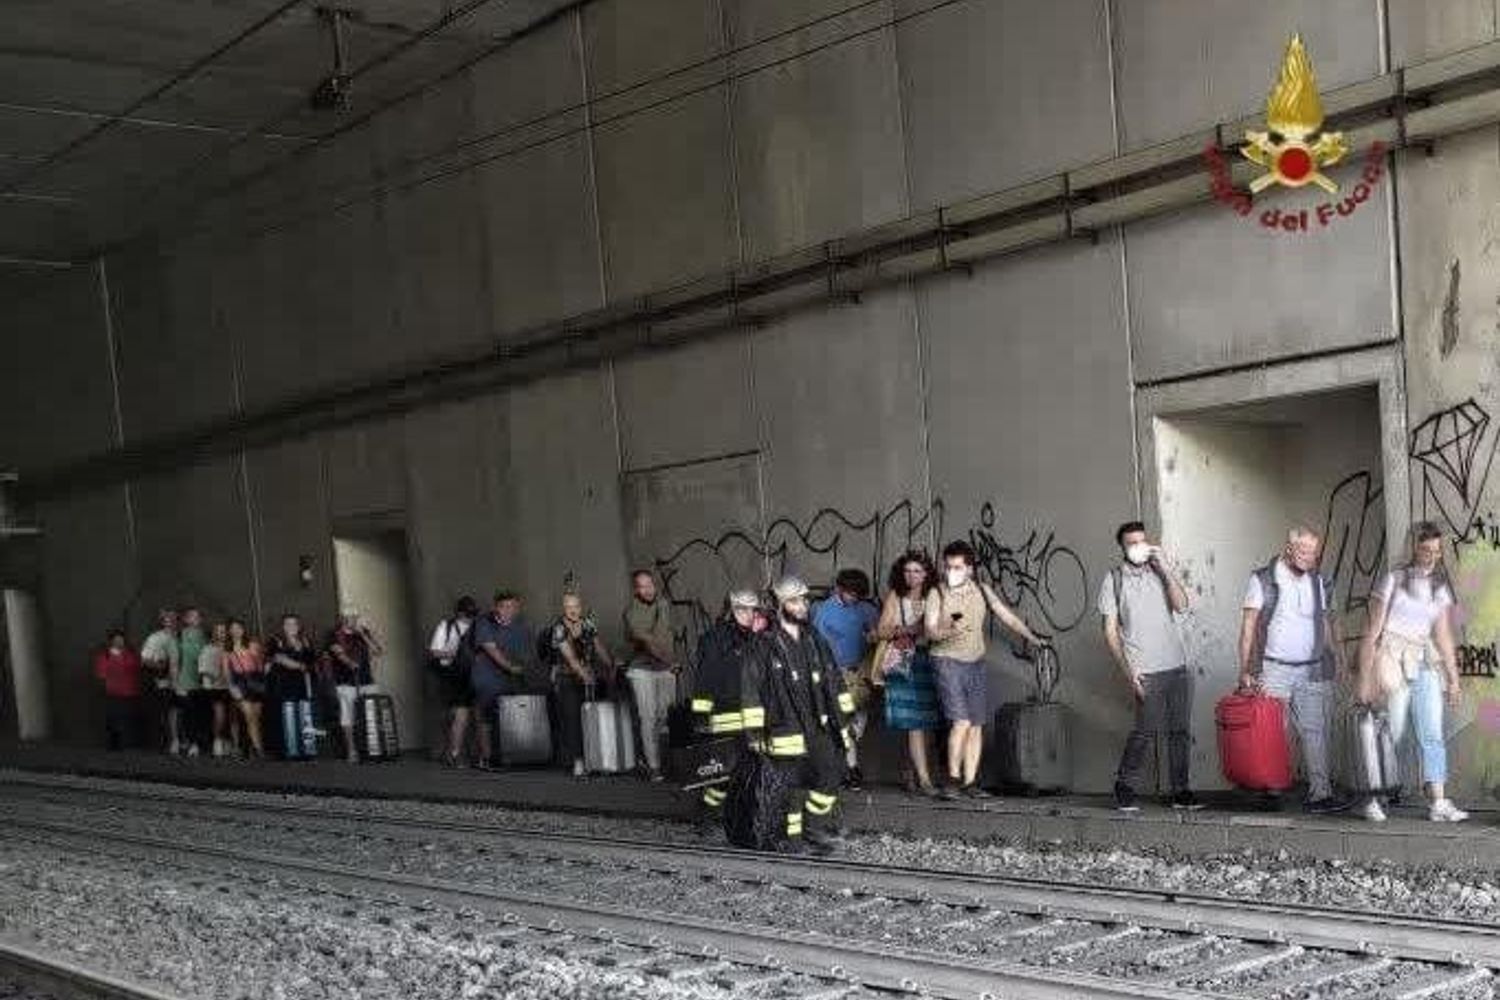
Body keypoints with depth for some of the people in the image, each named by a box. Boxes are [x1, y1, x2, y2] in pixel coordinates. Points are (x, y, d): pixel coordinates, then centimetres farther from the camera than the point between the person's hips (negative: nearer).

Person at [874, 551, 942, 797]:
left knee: (926, 724, 2)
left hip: (928, 663, 3)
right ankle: (924, 780, -12)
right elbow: (881, 631, 2)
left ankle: (911, 776, 13)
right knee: (915, 723, -10)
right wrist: (904, 630, -13)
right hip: (903, 664, -3)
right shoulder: (895, 597, 4)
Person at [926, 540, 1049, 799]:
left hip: (977, 663, 5)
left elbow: (1006, 616, 13)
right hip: (948, 662, -5)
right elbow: (930, 631, -13)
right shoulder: (938, 594, -6)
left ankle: (970, 783, 10)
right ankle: (953, 779, -5)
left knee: (976, 725, 3)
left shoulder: (982, 590, 6)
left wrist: (1032, 638, 10)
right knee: (961, 722, -16)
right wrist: (949, 631, -33)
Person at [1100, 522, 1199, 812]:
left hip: (1177, 666, 4)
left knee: (1180, 730, 4)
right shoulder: (1113, 580, 1)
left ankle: (1181, 791, 12)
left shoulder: (1158, 572, 11)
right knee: (1146, 730, -9)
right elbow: (1110, 632, -1)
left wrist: (1165, 568, -10)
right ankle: (1124, 787, 5)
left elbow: (1182, 605, -5)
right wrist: (1128, 671, -9)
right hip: (1146, 671, -4)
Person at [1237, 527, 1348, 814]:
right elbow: (1248, 626, -4)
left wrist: (1336, 655, 9)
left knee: (1315, 731, -1)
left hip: (1312, 671, 4)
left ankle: (1320, 793, -2)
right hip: (1274, 670, -4)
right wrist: (1245, 670, -9)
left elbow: (1325, 621, 19)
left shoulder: (1317, 581, 12)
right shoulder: (1262, 580, -3)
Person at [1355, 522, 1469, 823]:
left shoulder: (1441, 588, 11)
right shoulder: (1394, 581, -4)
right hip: (1393, 662, -5)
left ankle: (1438, 804, -3)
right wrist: (1364, 680, -8)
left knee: (1433, 736, -2)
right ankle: (1371, 800, 9)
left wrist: (1453, 679, 11)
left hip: (1425, 664, 5)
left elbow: (1444, 638, 15)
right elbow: (1371, 634, -4)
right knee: (1390, 734, -3)